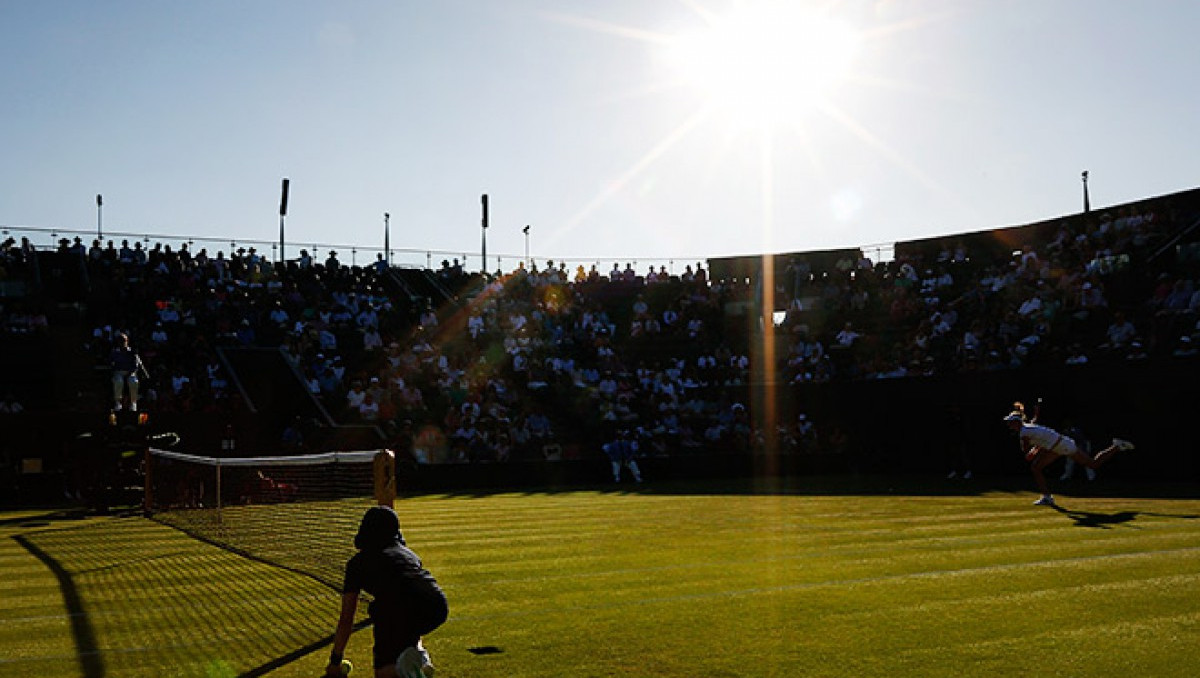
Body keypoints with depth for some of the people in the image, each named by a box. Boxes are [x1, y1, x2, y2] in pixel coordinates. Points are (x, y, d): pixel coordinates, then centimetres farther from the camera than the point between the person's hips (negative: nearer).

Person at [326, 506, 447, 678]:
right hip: (438, 608, 5)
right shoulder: (408, 553, 33)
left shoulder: (358, 562, 23)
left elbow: (346, 620, 25)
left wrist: (335, 661, 37)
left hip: (400, 611, -4)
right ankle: (420, 655, 13)